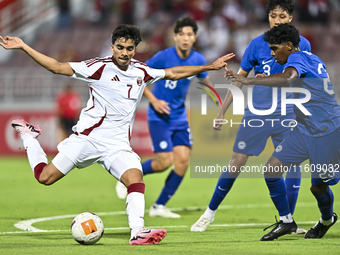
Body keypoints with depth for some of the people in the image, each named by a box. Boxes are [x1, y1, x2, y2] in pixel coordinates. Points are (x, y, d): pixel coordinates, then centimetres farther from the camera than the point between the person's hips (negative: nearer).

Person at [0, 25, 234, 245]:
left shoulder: (141, 72, 7)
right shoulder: (99, 67, -8)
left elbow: (173, 73, 22)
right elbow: (58, 67, -10)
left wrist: (210, 67, 22)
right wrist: (23, 47, -18)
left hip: (117, 144, 3)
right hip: (87, 136, -3)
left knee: (136, 178, -21)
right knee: (45, 177, -1)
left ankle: (137, 232, -26)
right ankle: (28, 136, 25)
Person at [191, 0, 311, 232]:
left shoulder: (302, 44, 1)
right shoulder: (257, 45, -2)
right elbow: (239, 79, 5)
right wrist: (222, 112, 4)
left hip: (287, 115, 1)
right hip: (256, 113, -1)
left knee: (293, 163, -8)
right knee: (236, 164, -2)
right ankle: (210, 212, 14)